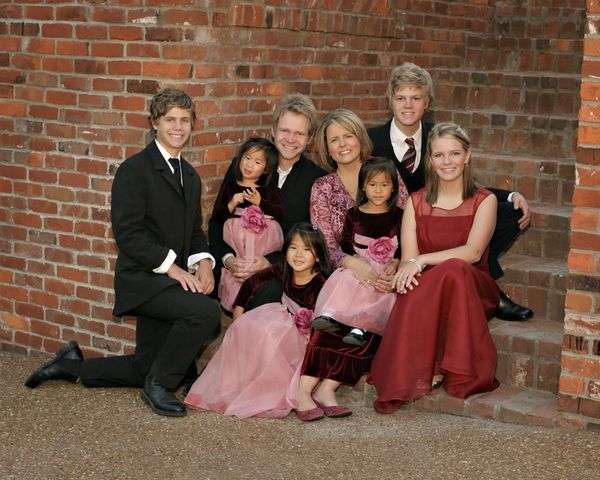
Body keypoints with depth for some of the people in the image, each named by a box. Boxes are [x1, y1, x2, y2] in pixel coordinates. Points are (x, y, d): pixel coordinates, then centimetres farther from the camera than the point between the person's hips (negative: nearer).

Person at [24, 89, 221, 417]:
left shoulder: (190, 176, 15)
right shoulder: (134, 170, -10)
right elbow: (127, 233, -18)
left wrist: (202, 262, -2)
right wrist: (171, 266, -21)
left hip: (170, 280, 8)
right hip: (141, 279, -8)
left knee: (144, 369, 10)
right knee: (206, 311, -30)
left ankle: (73, 365, 30)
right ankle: (159, 385, -11)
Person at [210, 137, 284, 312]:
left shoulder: (270, 190, 17)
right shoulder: (230, 187, 18)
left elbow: (280, 213, 0)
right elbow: (216, 217, 12)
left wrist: (260, 202, -10)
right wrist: (231, 204, -4)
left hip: (266, 243, 0)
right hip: (236, 242, 0)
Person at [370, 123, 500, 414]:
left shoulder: (484, 201, 4)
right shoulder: (416, 202, 10)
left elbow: (473, 252, -13)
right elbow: (408, 257, -1)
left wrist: (422, 261, -23)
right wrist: (408, 270, -26)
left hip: (472, 288, -1)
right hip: (425, 289, 1)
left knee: (453, 269, -37)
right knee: (412, 291, -35)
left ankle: (459, 372, -29)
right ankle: (406, 380, -33)